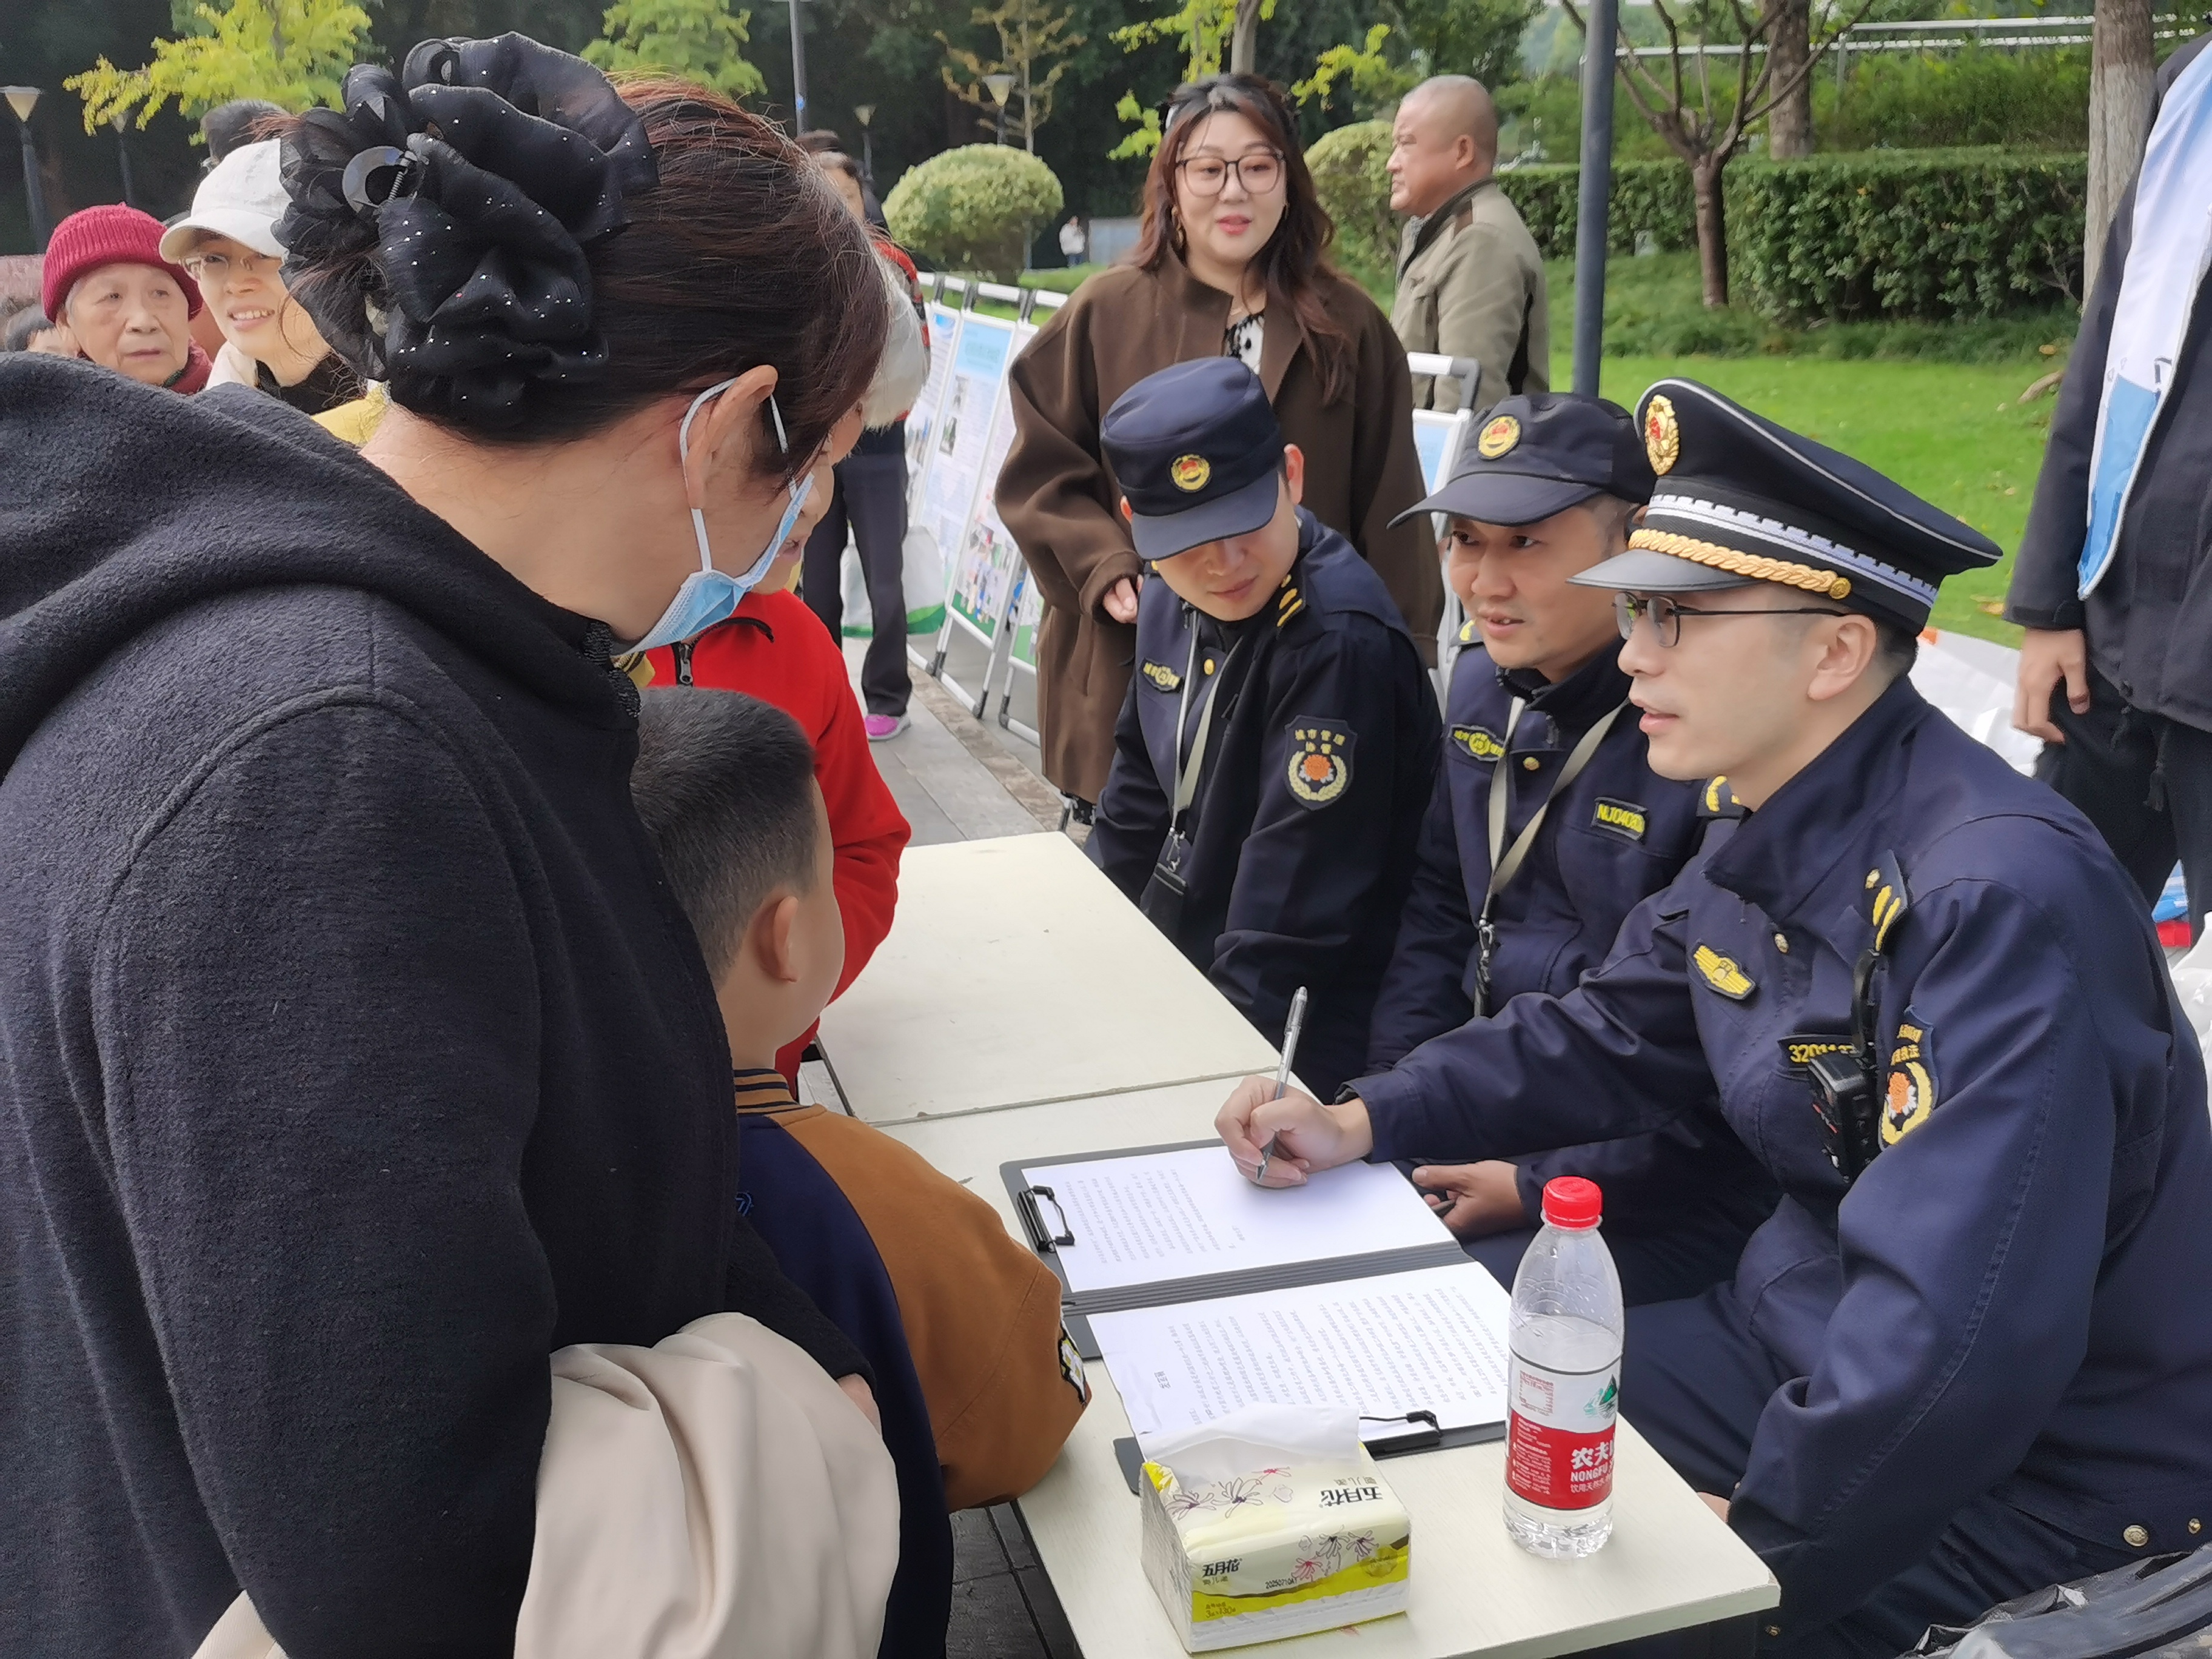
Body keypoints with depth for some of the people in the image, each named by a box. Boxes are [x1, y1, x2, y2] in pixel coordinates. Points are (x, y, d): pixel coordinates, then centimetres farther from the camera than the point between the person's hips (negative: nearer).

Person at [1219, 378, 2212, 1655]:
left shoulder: (1999, 900, -30)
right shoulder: (1773, 832, -1)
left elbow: (1956, 1346, -35)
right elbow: (1615, 1037, 12)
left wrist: (1758, 1538, -21)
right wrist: (1367, 1122, -1)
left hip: (2042, 1468, -8)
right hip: (1813, 1341, 8)